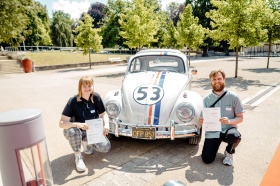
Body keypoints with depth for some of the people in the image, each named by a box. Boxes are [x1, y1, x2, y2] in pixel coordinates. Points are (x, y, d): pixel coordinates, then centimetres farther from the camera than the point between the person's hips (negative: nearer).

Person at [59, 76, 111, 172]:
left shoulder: (96, 97, -13)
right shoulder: (73, 101, -22)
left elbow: (103, 114, -2)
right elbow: (62, 123, -28)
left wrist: (106, 125, -23)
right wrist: (78, 124, -45)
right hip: (77, 130, -3)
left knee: (105, 147, -16)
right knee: (73, 131, -38)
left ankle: (86, 142, 15)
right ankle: (78, 157, -9)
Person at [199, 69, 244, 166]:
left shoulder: (233, 97, -4)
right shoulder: (207, 99, 1)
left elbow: (240, 118, -1)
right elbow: (204, 118, 7)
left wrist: (229, 121, -22)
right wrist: (202, 121, -18)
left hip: (228, 129, -1)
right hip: (212, 132, 1)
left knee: (235, 136, -37)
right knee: (207, 159, -13)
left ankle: (229, 152, 0)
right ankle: (216, 143, 20)